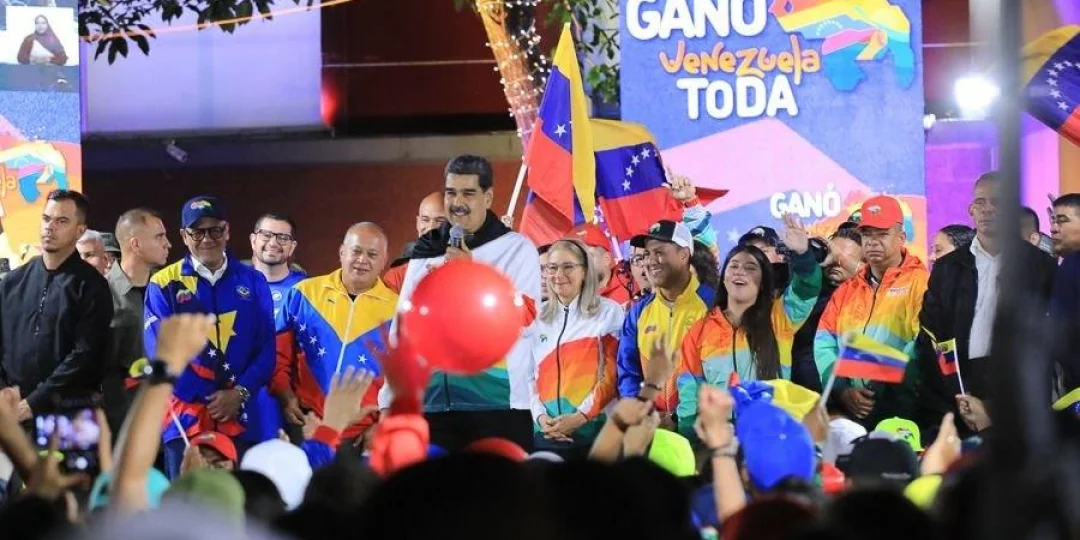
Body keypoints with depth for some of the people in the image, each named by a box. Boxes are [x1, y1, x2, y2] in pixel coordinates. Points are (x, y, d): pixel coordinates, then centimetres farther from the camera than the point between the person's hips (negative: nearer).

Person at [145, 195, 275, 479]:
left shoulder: (252, 282, 11)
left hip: (241, 418, 2)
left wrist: (240, 393, -10)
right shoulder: (164, 284, 3)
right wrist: (207, 400, -11)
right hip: (185, 418, -2)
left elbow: (266, 347, 6)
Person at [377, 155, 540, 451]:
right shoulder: (426, 251, 14)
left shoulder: (517, 248, 2)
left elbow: (524, 321, -9)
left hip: (498, 404, -4)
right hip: (433, 403, 4)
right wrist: (389, 400, 10)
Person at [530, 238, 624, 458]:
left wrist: (581, 416, -12)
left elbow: (613, 376, -4)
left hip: (594, 432, -4)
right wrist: (540, 416, -2)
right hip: (547, 433, 4)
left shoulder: (609, 312, 2)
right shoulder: (538, 318, 15)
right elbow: (530, 375, 15)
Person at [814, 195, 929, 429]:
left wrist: (883, 388, -19)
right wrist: (843, 389, -7)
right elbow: (824, 344, 10)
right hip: (848, 412, 5)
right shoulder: (847, 290, 19)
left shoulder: (919, 282, 1)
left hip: (900, 410, -5)